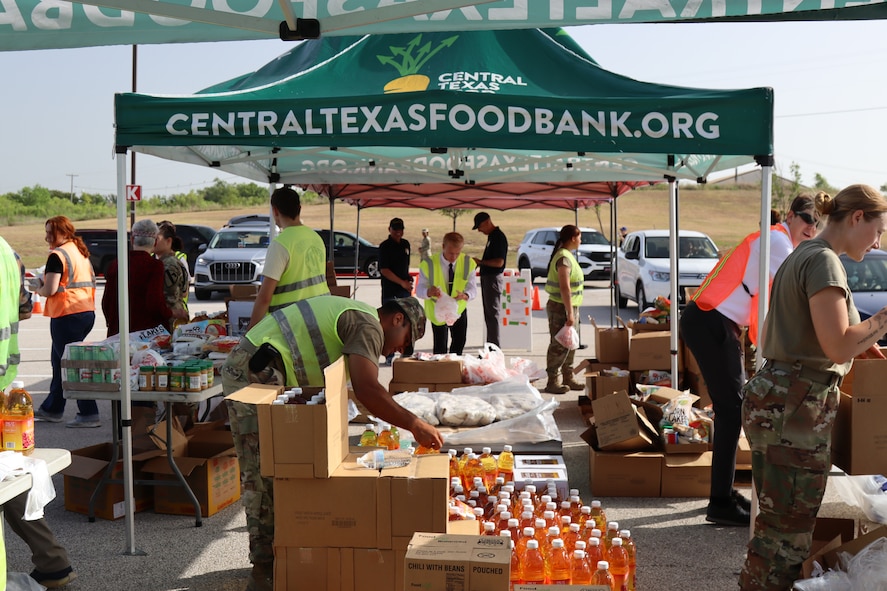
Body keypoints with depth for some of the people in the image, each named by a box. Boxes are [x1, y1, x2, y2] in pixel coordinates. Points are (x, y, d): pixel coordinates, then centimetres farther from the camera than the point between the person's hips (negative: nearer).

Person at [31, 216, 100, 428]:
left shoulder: (58, 255, -12)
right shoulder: (82, 253, 15)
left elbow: (50, 290, -18)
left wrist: (37, 288, 4)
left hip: (67, 315, -9)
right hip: (87, 312, 9)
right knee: (59, 361, 19)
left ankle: (88, 414, -4)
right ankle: (52, 409, 29)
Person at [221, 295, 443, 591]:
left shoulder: (349, 314, 24)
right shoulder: (368, 324, -7)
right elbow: (367, 390, -21)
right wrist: (415, 425, -12)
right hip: (257, 374, -11)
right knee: (265, 475, -8)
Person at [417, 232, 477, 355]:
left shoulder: (468, 263, -15)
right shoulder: (429, 264, -22)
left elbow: (472, 287, -16)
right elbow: (419, 289, -20)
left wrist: (465, 295, -41)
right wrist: (429, 292, -45)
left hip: (459, 309, 3)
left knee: (459, 342, 14)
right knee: (440, 347, -5)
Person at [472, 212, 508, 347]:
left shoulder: (499, 237, -16)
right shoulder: (491, 236, 14)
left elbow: (499, 262, -24)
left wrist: (480, 262, -16)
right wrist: (480, 263, 9)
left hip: (493, 279, -10)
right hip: (487, 278, 10)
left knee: (493, 314, -7)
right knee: (489, 314, 15)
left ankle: (494, 346, -3)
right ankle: (490, 345, 23)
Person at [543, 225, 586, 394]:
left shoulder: (567, 255, 15)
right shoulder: (564, 257, -18)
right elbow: (565, 288, -23)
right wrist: (570, 313, -23)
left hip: (568, 306, 10)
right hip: (561, 307, -10)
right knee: (559, 346, -5)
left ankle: (568, 379, 24)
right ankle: (552, 382, 2)